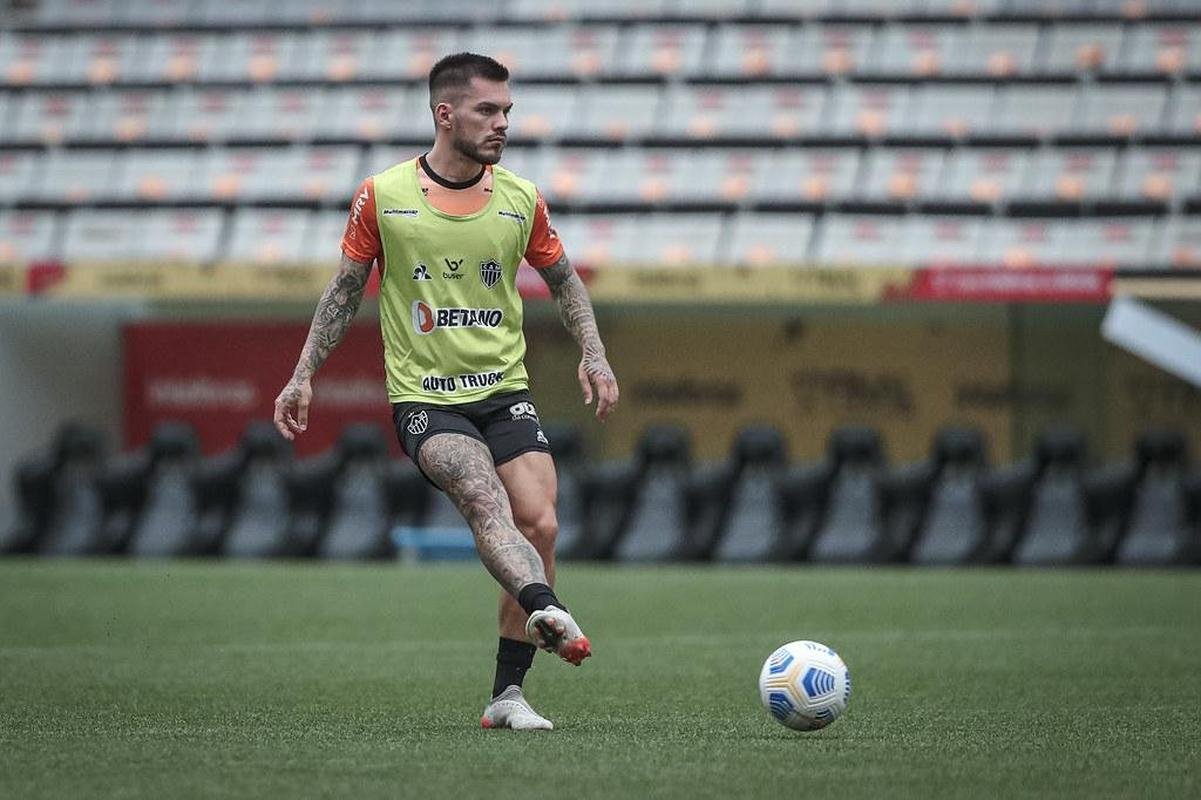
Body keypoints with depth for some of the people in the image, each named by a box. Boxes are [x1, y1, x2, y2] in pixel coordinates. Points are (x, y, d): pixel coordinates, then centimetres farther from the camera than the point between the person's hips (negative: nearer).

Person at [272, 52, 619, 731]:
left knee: (540, 525, -13)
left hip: (505, 393, 3)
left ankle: (508, 694, -3)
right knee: (487, 498, -29)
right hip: (424, 400, -3)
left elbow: (563, 280, 18)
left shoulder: (522, 200, 4)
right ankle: (546, 612, -55)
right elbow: (347, 290, 10)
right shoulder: (383, 197, -2)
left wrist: (595, 356, 5)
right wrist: (304, 377, 7)